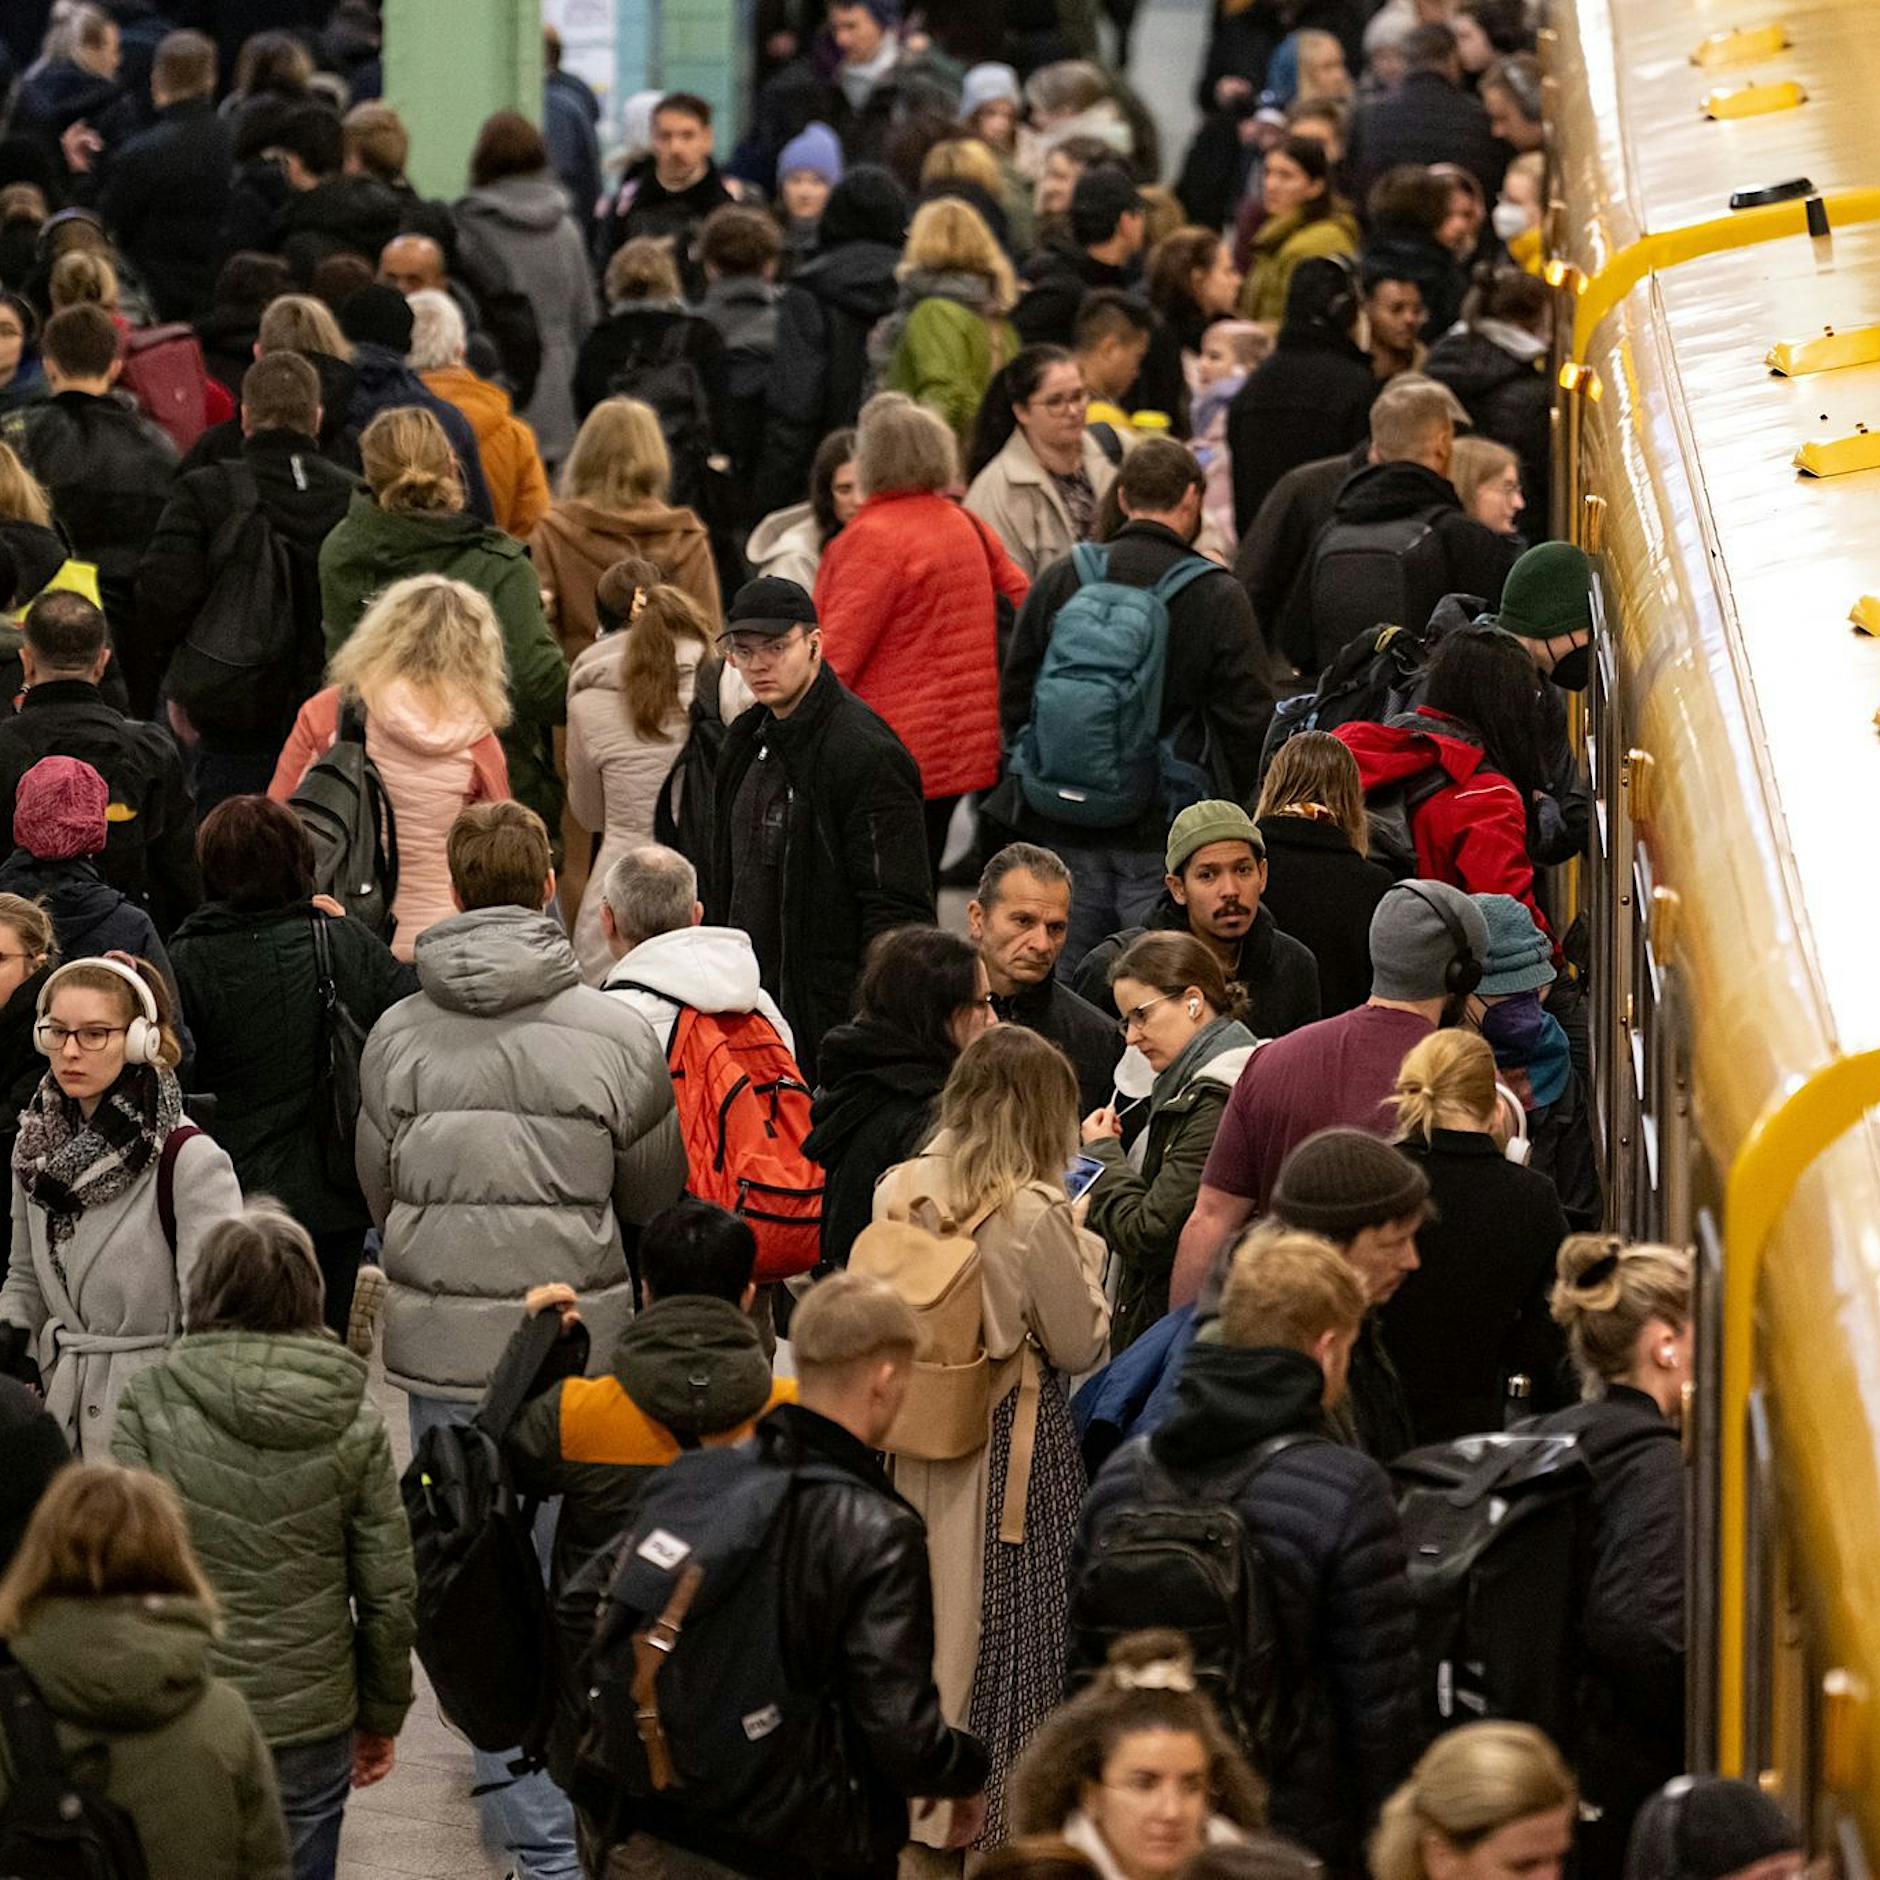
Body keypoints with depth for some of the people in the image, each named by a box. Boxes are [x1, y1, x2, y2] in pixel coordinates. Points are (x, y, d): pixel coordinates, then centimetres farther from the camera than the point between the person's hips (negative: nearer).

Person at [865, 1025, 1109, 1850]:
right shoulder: (1036, 1212, -19)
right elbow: (1077, 1346, -11)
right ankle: (1002, 1802, 12)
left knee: (917, 1601, 17)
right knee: (1006, 1620, 6)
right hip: (1010, 1439, -5)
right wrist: (1083, 1252, 4)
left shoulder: (898, 1191, -4)